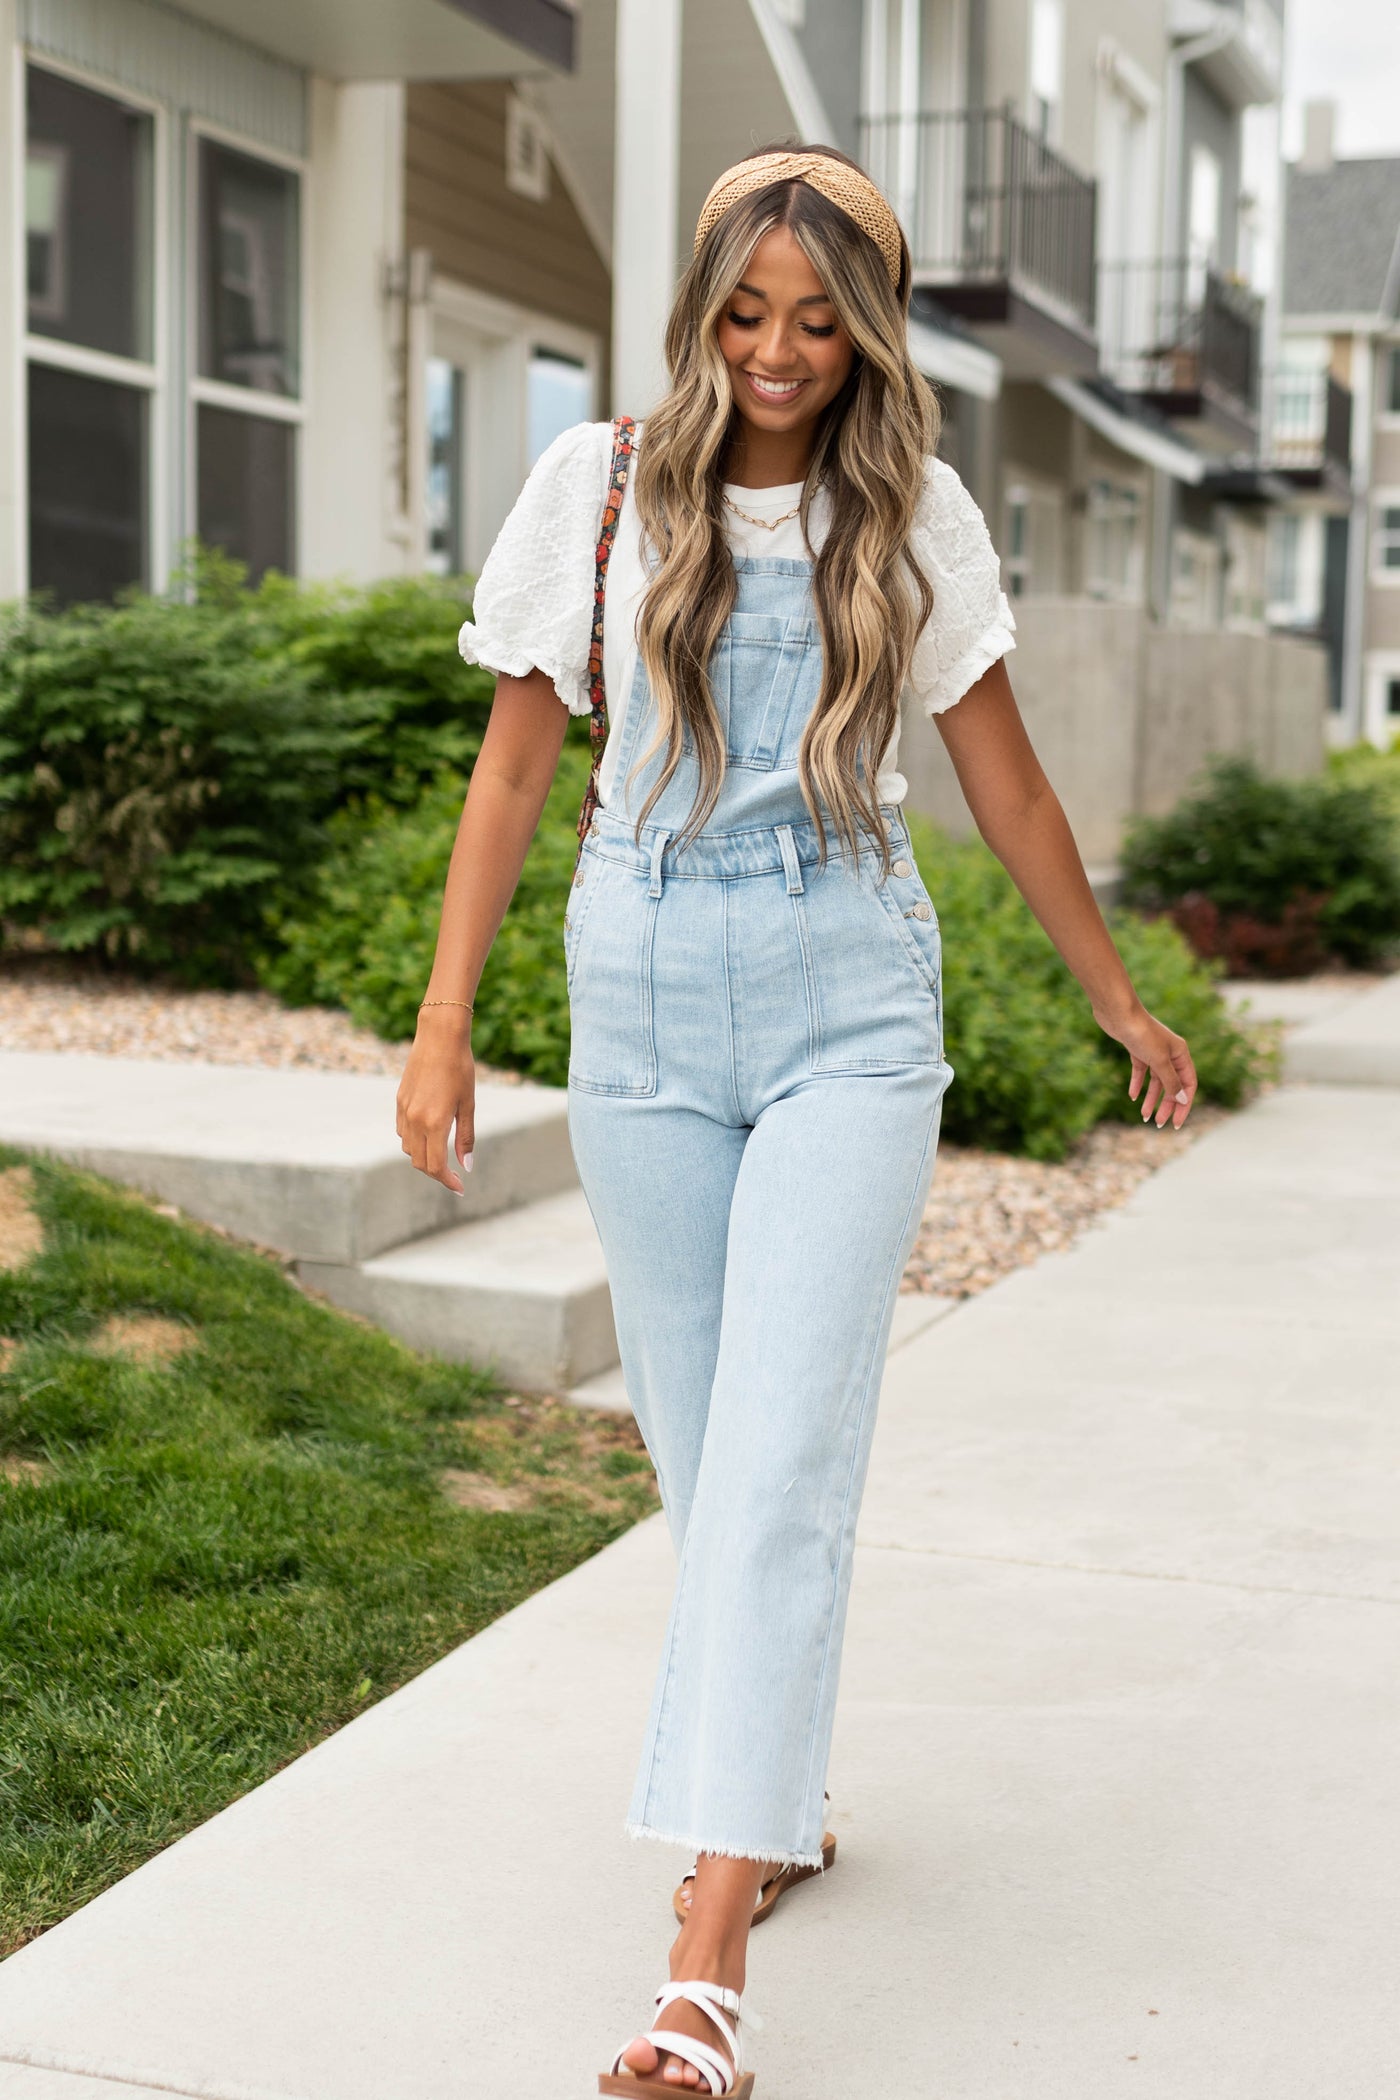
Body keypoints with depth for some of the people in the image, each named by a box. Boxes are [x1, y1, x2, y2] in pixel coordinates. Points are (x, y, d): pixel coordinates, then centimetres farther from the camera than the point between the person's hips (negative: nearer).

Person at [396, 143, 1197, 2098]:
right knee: (700, 1453, 9)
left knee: (784, 1463, -11)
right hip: (643, 1002, 2)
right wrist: (444, 1026, 2)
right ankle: (778, 1789, 33)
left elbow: (1008, 785, 11)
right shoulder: (602, 487, 3)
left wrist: (1121, 1001, 18)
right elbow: (514, 767, 6)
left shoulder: (911, 514, 3)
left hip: (849, 1006, -1)